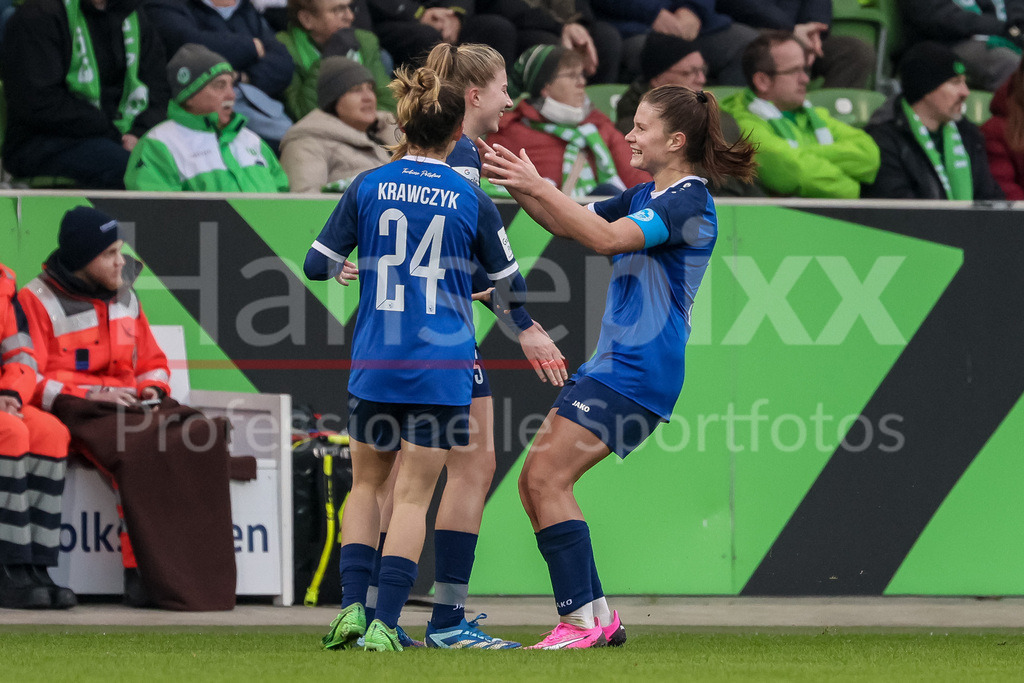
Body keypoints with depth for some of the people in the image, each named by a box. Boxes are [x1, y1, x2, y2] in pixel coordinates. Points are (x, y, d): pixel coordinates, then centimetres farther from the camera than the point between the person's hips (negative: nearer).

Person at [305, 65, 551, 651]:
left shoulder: (368, 187, -1)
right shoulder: (471, 200, -3)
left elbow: (317, 265, 3)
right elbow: (511, 286, 7)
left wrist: (344, 267, 26)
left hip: (374, 362, 2)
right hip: (443, 366, -2)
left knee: (367, 484, 17)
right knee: (413, 496, 1)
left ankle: (353, 604, 5)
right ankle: (384, 622, -8)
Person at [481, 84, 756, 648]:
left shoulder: (688, 201, -13)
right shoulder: (645, 197, 17)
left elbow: (607, 238, -25)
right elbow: (570, 225, 20)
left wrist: (537, 186, -24)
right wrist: (517, 184, 5)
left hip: (639, 371, -10)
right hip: (611, 364, 10)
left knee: (547, 476, -16)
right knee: (536, 482, 5)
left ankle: (581, 621, -15)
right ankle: (598, 616, 9)